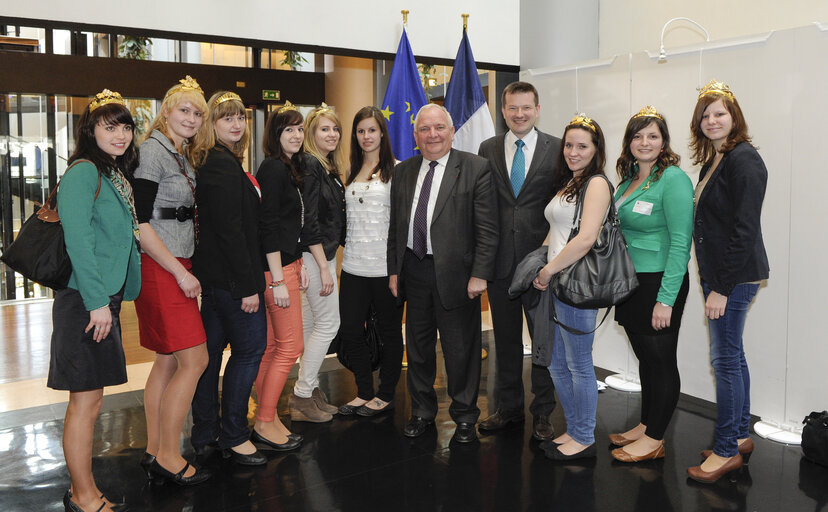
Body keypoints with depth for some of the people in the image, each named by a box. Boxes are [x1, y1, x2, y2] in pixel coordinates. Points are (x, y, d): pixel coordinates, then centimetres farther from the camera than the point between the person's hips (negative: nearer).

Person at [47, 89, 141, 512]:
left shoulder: (116, 174, 16)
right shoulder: (83, 172, -12)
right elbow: (77, 239, -19)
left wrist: (115, 297, 15)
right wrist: (97, 301, -21)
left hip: (105, 299, 9)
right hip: (85, 302, -9)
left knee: (88, 398, 15)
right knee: (87, 401, -1)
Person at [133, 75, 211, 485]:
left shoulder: (186, 156, 16)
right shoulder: (153, 151, -11)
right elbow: (140, 223, -17)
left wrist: (186, 268, 10)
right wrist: (180, 273, -16)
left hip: (178, 266, 9)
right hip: (159, 268, -9)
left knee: (168, 361, 11)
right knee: (194, 360, -8)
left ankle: (154, 451, 20)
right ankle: (168, 456, 5)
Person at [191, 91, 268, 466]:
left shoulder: (215, 162, 15)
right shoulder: (223, 165, -16)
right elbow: (230, 231, -21)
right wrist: (248, 286, -20)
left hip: (212, 275, 10)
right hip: (230, 275, -10)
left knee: (211, 349, 13)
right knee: (249, 348, -1)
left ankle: (205, 433, 24)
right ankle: (233, 437, 8)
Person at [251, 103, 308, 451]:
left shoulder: (288, 168, 16)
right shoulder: (274, 168, -13)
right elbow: (268, 226, -18)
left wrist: (299, 266, 18)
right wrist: (279, 279, -20)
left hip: (285, 264, 9)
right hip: (275, 268, -9)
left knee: (271, 346, 12)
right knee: (291, 346, -3)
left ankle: (267, 418, 21)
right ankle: (265, 423, 8)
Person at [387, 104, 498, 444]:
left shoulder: (476, 168, -5)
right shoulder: (403, 172, 10)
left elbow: (488, 228, -9)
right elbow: (395, 227, 14)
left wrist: (480, 274, -14)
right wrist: (394, 270, 9)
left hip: (455, 274, -4)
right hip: (414, 271, 4)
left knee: (461, 349, 6)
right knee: (418, 346, 15)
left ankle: (464, 416, 26)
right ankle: (422, 411, 33)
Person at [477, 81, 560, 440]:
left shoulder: (557, 149, 1)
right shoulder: (488, 149, 7)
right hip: (500, 259, 2)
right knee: (505, 337, 12)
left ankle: (543, 413, 22)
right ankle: (508, 408, 28)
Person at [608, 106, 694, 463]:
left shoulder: (673, 179, -13)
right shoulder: (628, 180, 12)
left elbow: (680, 243, -17)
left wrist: (666, 298, -21)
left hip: (659, 282, -8)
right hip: (630, 282, 8)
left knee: (661, 361, 3)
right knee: (645, 358, 17)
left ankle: (655, 440, 14)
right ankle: (645, 427, 29)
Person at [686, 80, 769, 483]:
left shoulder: (743, 159, -15)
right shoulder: (714, 160, 14)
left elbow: (745, 230, -20)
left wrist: (722, 288, -20)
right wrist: (713, 282, 14)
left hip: (735, 276, -9)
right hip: (718, 274, 10)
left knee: (725, 358, -3)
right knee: (732, 355, 16)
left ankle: (726, 450, 8)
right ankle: (740, 436, 28)